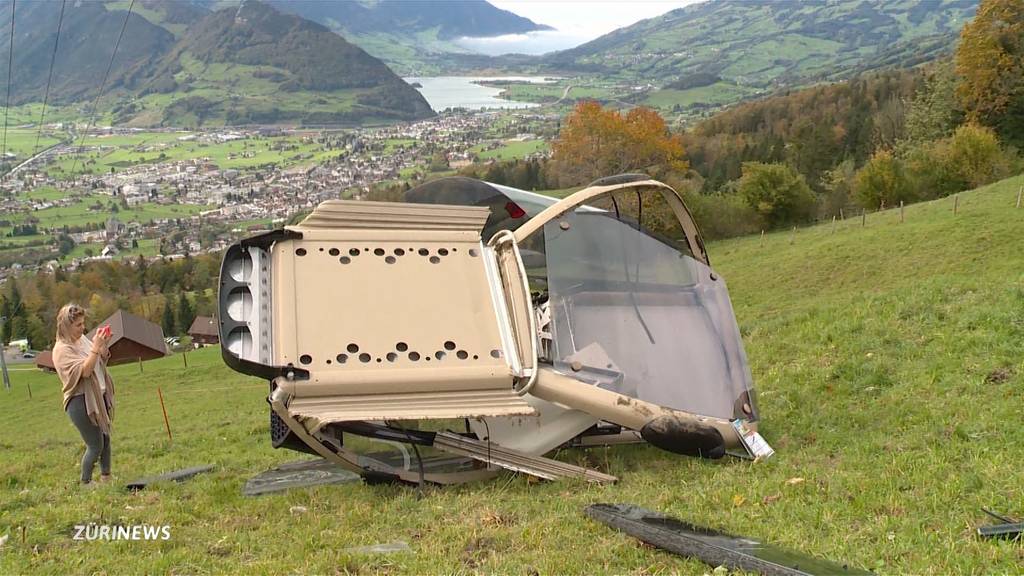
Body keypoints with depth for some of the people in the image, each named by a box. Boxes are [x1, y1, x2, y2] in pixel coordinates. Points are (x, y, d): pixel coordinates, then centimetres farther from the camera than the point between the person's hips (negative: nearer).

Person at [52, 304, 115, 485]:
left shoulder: (83, 339, 6)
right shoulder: (62, 349, -16)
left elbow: (101, 362, 15)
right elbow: (84, 370, -25)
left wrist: (104, 346, -2)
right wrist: (96, 347, -25)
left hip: (99, 395, 8)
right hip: (81, 401, -8)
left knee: (106, 438, 16)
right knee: (96, 445, -2)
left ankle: (106, 477, 29)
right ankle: (86, 483, 14)